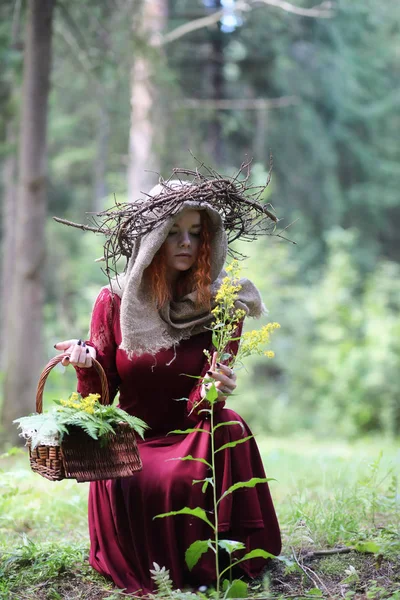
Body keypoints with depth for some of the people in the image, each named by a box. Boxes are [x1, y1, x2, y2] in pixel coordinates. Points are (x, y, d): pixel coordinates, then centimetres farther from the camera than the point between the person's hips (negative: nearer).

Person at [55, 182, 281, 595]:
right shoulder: (115, 301, -4)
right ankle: (142, 568, 3)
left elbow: (201, 405, -14)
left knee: (228, 427, -32)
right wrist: (86, 365, -24)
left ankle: (222, 558, -13)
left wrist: (211, 393, -39)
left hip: (191, 436, 0)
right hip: (132, 441, 0)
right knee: (116, 486, -31)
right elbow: (97, 399, -2)